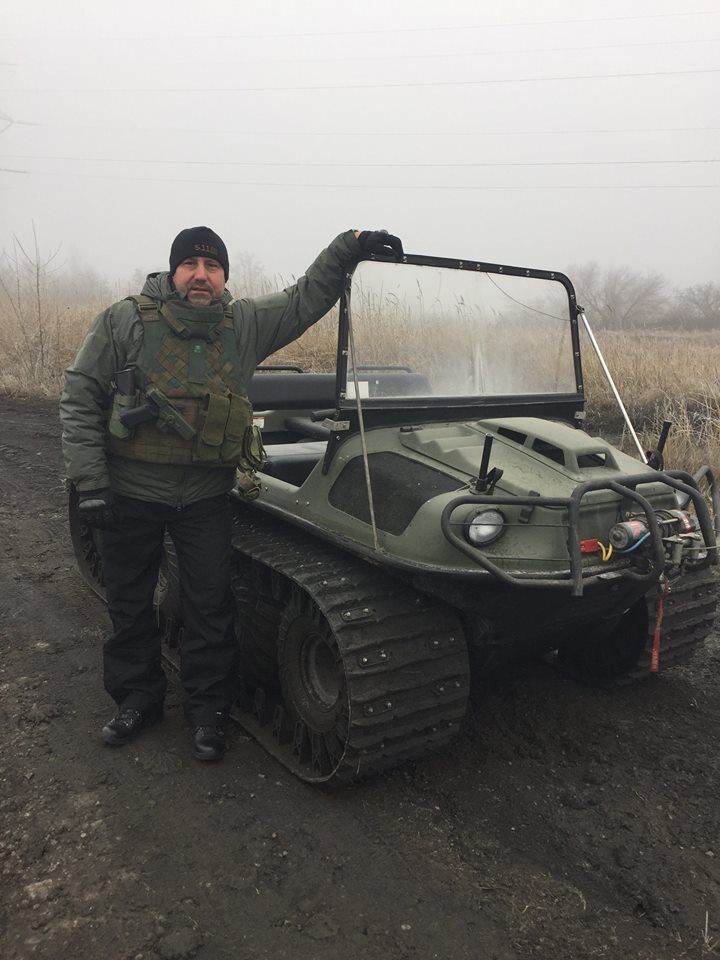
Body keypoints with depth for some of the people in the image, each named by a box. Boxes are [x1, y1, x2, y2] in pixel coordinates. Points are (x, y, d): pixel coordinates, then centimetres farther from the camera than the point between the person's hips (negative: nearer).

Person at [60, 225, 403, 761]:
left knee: (211, 606, 6)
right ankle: (137, 700, 34)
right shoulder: (124, 322, -7)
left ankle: (208, 710, 25)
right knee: (129, 605, 13)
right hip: (129, 495, 0)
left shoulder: (245, 325, 0)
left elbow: (307, 298, 7)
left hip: (206, 497, 1)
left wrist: (351, 245, -4)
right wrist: (90, 483, -11)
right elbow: (79, 400, -6)